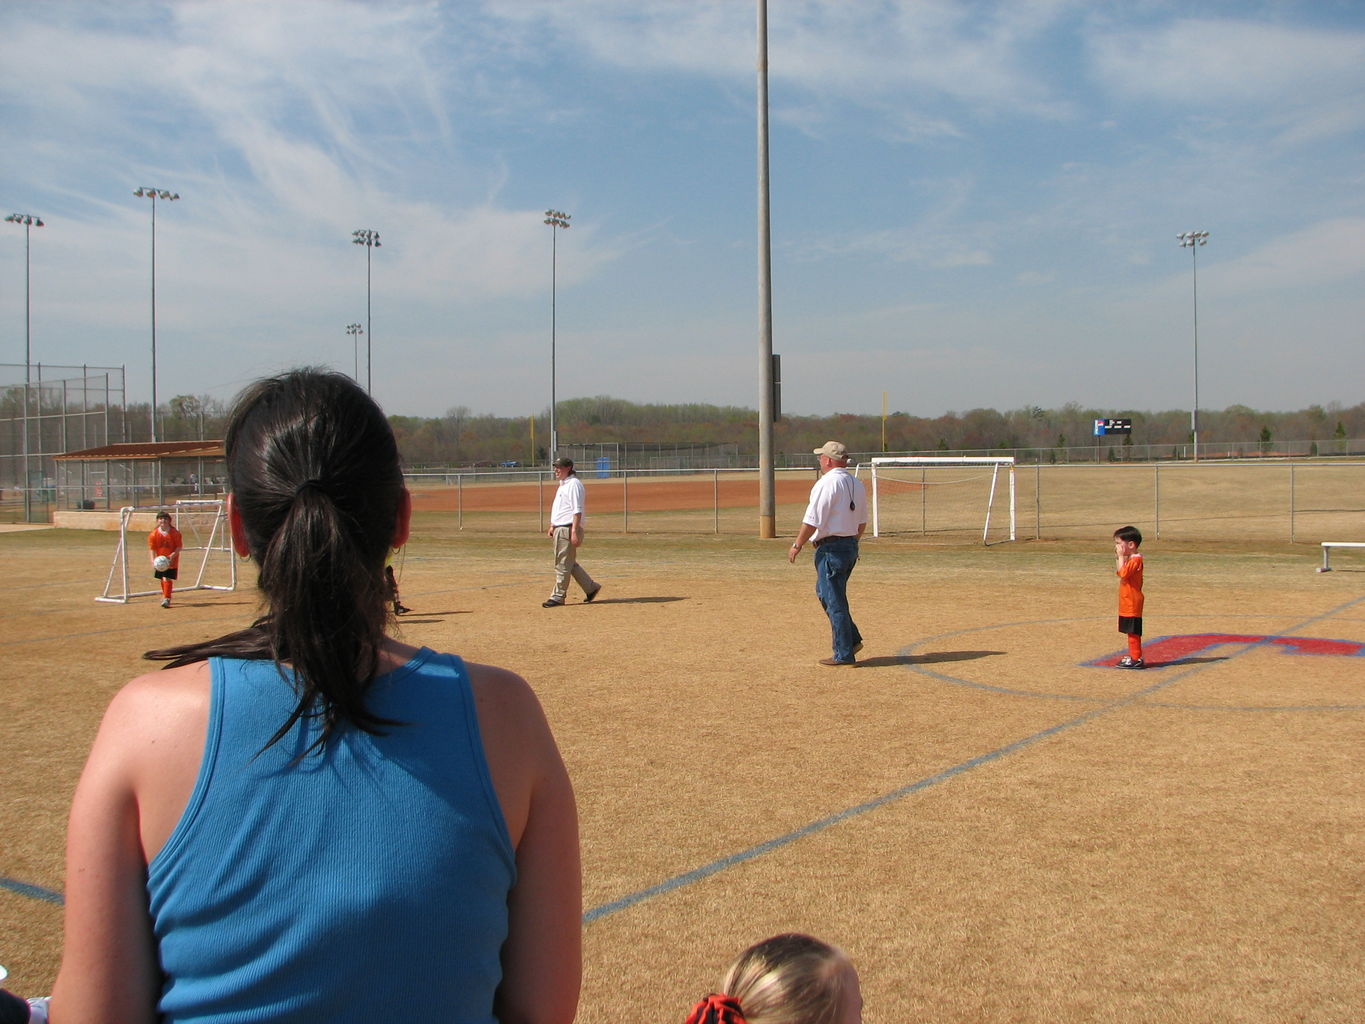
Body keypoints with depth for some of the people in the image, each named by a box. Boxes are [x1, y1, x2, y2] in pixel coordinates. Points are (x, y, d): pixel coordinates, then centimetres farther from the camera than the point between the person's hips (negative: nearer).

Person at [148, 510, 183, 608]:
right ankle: (165, 596, 34)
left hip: (172, 560, -3)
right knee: (163, 579, 14)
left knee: (167, 579, -11)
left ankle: (166, 598, -10)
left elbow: (179, 547, -6)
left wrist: (173, 555, -22)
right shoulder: (153, 534, -5)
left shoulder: (175, 533, -9)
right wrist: (153, 561, -15)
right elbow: (152, 549, -4)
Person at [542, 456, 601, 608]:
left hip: (568, 529, -10)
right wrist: (552, 526, 22)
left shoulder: (574, 484, -13)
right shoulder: (562, 485, 18)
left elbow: (577, 511, -19)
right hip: (560, 529, 10)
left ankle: (558, 596, 2)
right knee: (570, 563, 14)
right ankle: (591, 587, 22)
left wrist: (574, 532, -24)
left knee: (563, 564, -4)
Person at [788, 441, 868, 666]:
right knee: (825, 591, 20)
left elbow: (812, 521, -17)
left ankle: (844, 654, 2)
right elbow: (862, 522, 17)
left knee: (834, 600, -2)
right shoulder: (857, 484, 11)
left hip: (831, 549, -8)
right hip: (851, 546, 9)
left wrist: (797, 545, -8)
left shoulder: (827, 483, -15)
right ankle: (852, 639, 17)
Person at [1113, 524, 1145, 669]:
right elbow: (1119, 572, 22)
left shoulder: (1135, 560, -17)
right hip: (1127, 603, 10)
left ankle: (1136, 658, -4)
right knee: (1131, 631, 15)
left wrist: (1121, 556, -21)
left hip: (1132, 603, -10)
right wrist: (1118, 558, 12)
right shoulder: (1129, 559, 15)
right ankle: (1133, 656, 22)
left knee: (1133, 631, -7)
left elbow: (1123, 573, -28)